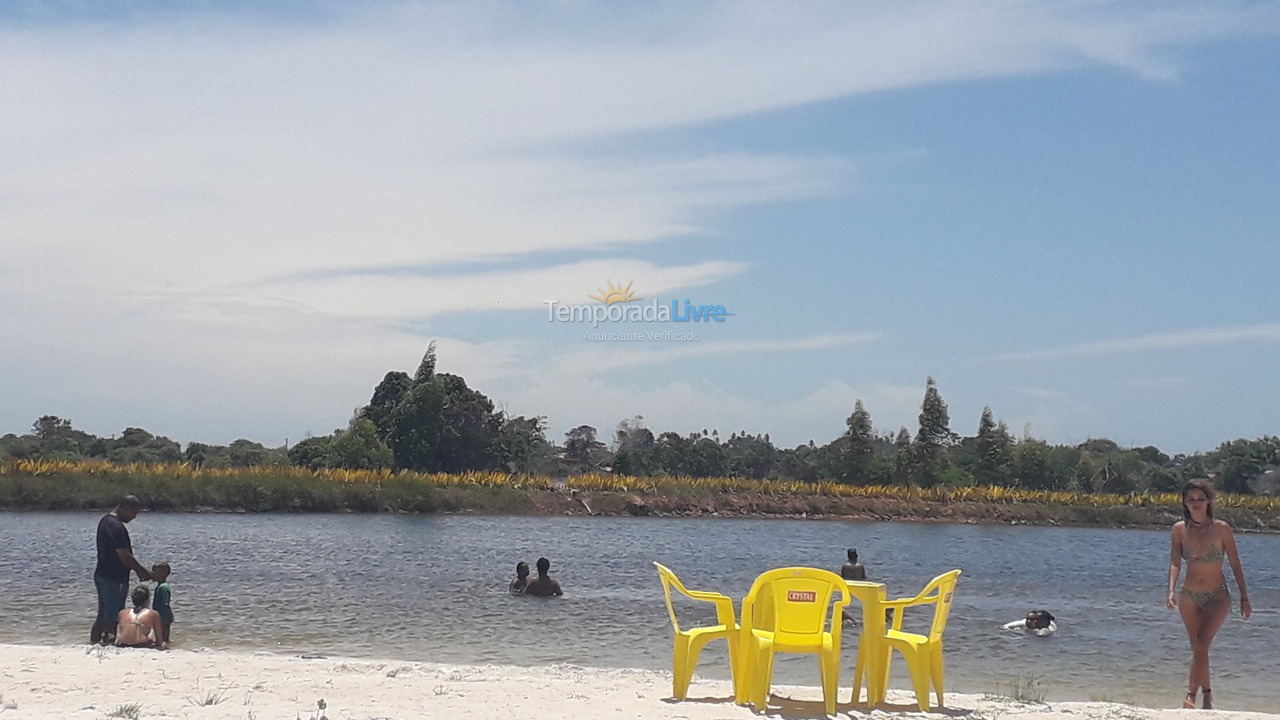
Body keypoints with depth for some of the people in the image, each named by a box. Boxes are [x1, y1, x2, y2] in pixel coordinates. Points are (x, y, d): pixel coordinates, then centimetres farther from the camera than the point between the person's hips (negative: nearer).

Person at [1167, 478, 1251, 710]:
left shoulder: (1221, 529, -11)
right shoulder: (1180, 529, -5)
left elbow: (1235, 564, -3)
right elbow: (1175, 563, -8)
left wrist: (1244, 597, 0)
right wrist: (1171, 590, -25)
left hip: (1217, 597, -3)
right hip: (1190, 597, 3)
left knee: (1201, 645, -20)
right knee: (1198, 649, 10)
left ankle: (1190, 696, -23)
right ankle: (1207, 694, 26)